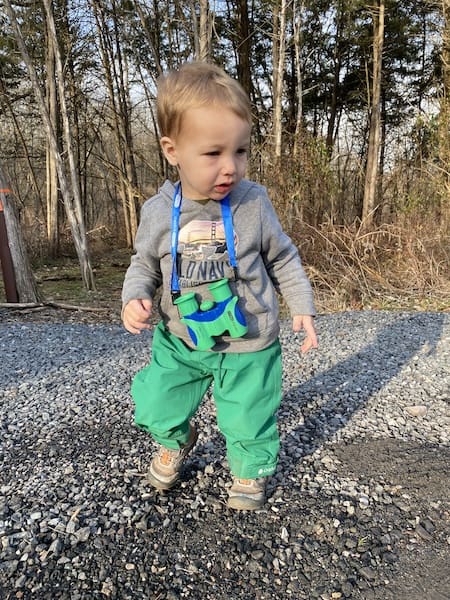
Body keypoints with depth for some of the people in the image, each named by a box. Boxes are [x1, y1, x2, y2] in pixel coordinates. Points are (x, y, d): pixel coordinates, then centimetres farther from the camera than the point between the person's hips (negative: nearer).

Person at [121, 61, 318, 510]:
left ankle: (250, 472, 43)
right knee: (155, 409, 8)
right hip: (180, 341, 2)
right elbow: (144, 265, 5)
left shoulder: (253, 204, -13)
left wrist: (302, 307, -2)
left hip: (248, 345, -1)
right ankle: (175, 440, 45)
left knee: (250, 418, 9)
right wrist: (135, 298, -14)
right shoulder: (158, 212, -11)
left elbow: (282, 258, 1)